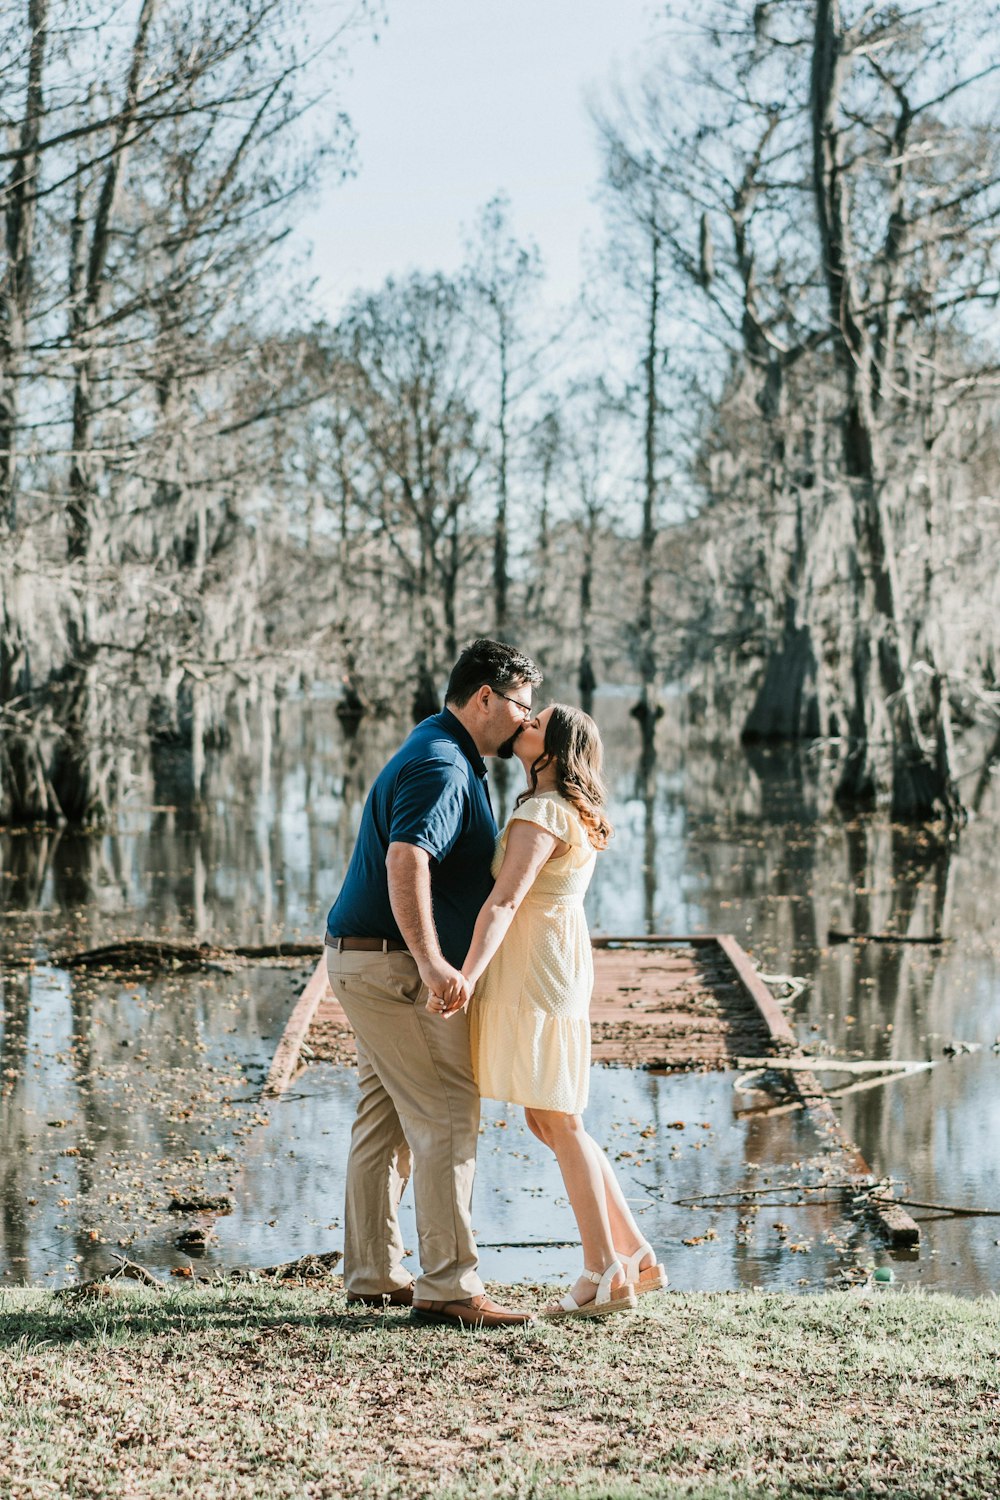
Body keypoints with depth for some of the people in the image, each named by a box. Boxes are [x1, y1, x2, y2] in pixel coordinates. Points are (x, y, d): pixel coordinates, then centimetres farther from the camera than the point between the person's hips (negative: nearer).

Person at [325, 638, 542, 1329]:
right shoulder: (440, 767, -17)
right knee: (448, 1117, -9)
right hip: (392, 967, -11)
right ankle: (448, 1285, -7)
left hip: (374, 964, 11)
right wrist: (431, 961, -41)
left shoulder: (452, 759, 17)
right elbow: (406, 862, -34)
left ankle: (374, 1274, 19)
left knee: (386, 1119, 13)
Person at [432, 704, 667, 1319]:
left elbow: (506, 901, -28)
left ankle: (605, 1274, 6)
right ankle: (635, 1256, 16)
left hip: (539, 976, -10)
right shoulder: (575, 814, 15)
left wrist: (468, 974, -37)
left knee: (559, 1123, -2)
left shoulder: (541, 814, -15)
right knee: (548, 1121, 13)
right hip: (554, 969, 10)